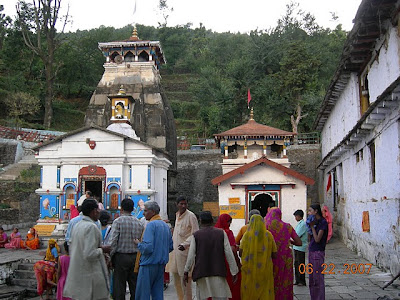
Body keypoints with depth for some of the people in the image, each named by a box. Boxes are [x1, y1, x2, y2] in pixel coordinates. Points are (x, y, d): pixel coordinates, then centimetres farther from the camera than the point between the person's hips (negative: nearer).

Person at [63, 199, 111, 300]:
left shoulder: (77, 225, 9)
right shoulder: (91, 227, -18)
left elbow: (71, 248, 19)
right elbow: (89, 254, -25)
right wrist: (102, 250, -8)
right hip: (90, 274, -8)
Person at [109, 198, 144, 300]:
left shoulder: (118, 221, -8)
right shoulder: (139, 223, 5)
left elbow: (113, 242, -11)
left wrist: (111, 256, -1)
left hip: (121, 257, -4)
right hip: (136, 257, 4)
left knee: (119, 287, 2)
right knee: (135, 287, 11)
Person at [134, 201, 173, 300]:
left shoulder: (151, 225, -13)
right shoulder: (166, 225, 11)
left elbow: (148, 248, -22)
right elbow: (170, 247, 16)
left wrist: (138, 243, -4)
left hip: (149, 265, -8)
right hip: (161, 265, 8)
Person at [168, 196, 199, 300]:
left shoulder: (191, 216, -10)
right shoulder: (177, 215, 14)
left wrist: (184, 244, -23)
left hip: (185, 251, -8)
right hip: (175, 251, 8)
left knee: (185, 281, -4)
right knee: (176, 281, 15)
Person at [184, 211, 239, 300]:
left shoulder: (196, 235, -1)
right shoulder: (221, 233, 2)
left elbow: (191, 255, 0)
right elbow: (229, 254, 1)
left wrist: (186, 271, 11)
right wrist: (234, 272, 6)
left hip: (201, 272, 0)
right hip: (218, 272, 0)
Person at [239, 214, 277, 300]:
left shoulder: (247, 234, -5)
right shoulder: (268, 235, -3)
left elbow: (241, 252, -8)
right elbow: (274, 255, -1)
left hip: (250, 270, 0)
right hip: (265, 270, 0)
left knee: (250, 293, 11)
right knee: (265, 293, 9)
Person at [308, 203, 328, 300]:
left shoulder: (323, 222, -13)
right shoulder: (315, 222, 13)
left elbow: (317, 239, -18)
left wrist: (312, 226, -13)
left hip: (318, 252, -9)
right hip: (311, 252, 9)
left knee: (318, 278, -2)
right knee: (311, 278, 14)